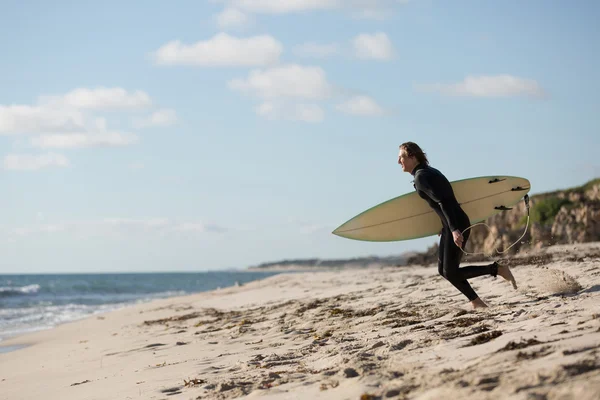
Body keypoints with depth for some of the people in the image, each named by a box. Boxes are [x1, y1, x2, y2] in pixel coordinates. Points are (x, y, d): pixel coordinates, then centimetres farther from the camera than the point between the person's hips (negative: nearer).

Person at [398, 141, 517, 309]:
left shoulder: (421, 177, -16)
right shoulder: (428, 171, 13)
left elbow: (443, 201, -24)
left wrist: (454, 230, -30)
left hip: (457, 225, -10)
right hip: (450, 225, 10)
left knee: (450, 273, -7)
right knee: (443, 270, 12)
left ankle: (498, 269, -3)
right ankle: (476, 302, 15)